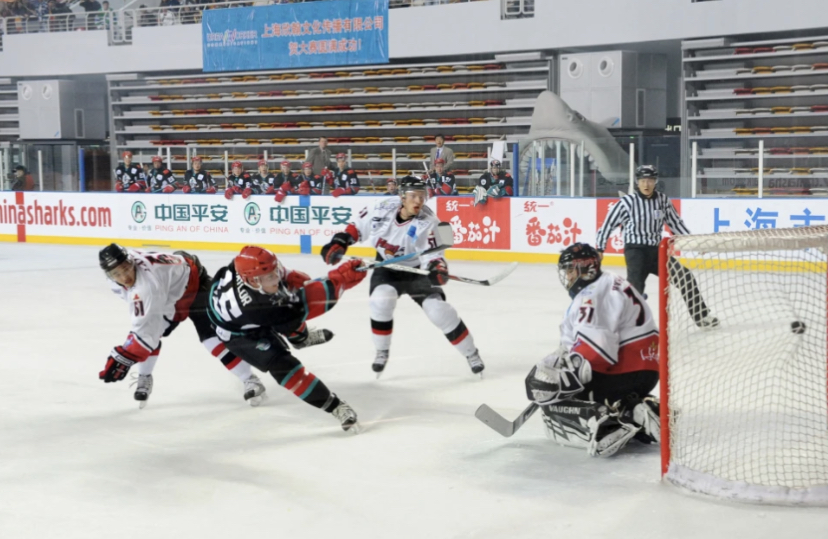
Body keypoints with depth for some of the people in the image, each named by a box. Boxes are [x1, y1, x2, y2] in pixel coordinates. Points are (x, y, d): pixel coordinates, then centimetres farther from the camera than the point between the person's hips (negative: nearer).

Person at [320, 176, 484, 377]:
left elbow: (432, 255, -31)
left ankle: (471, 353, 6)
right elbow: (359, 226, -1)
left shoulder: (428, 223, -24)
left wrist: (437, 269, -52)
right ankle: (382, 352, -2)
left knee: (438, 309, -14)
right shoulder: (383, 208, -17)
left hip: (416, 271, -2)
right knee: (381, 300, -25)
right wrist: (339, 243, -9)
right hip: (386, 268, 2)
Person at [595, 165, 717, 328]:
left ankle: (701, 316, 12)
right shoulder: (627, 202, -12)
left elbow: (675, 222, 11)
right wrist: (599, 249, -8)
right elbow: (608, 224, -6)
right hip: (635, 250, -5)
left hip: (656, 250, 5)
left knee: (685, 277, 0)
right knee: (635, 284, -26)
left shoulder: (663, 200, 1)